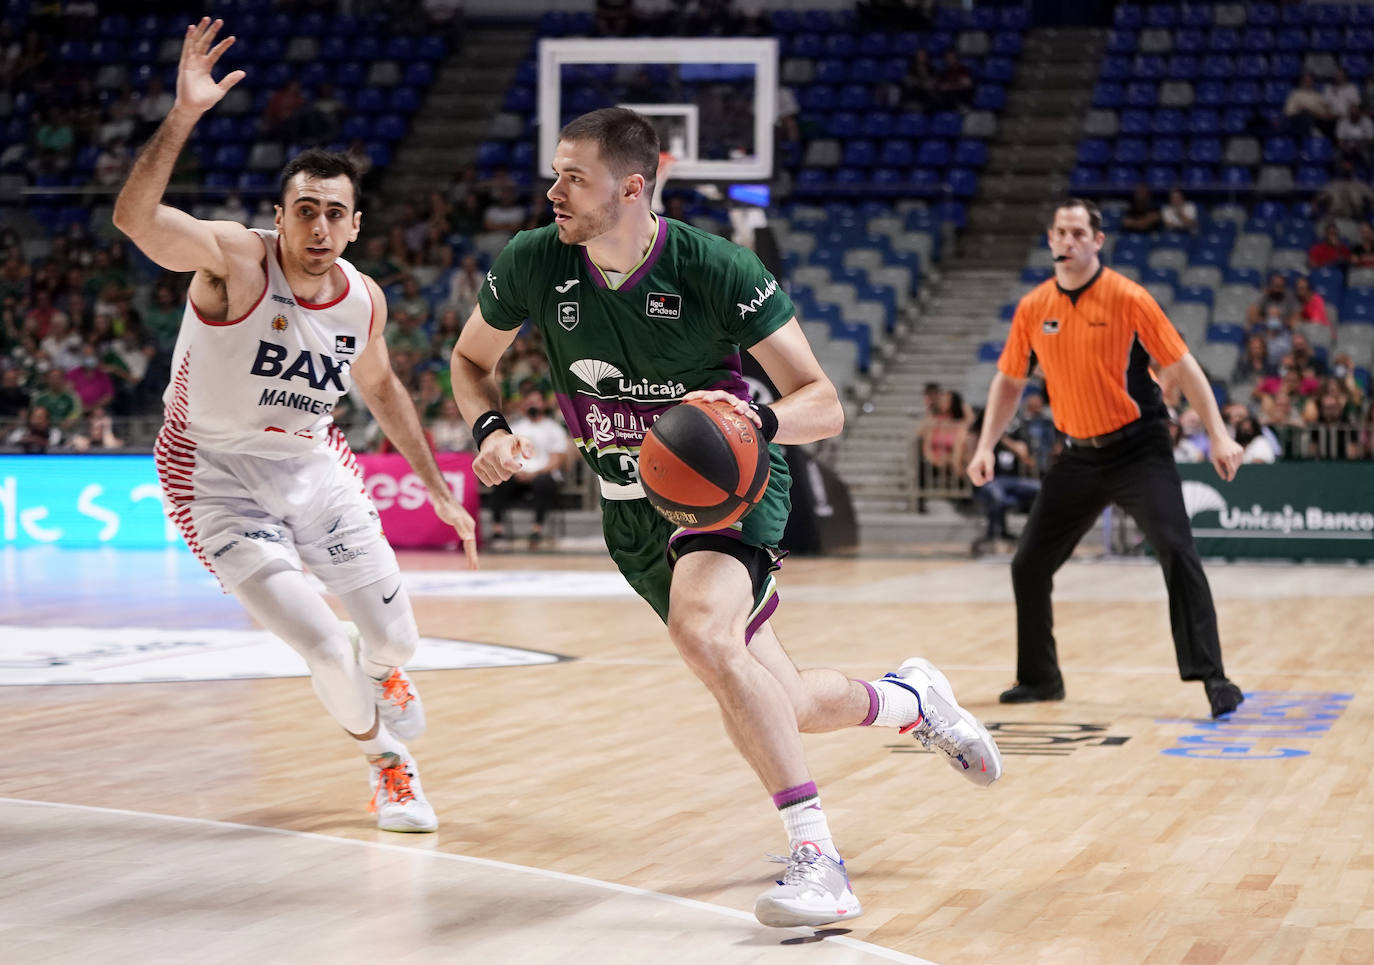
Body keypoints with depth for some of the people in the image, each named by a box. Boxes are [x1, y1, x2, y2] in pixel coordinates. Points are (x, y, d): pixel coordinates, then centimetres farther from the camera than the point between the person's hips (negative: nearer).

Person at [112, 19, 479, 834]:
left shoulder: (365, 300, -5)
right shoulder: (236, 261, -23)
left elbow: (379, 385, 16)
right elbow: (135, 217, -42)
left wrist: (438, 488, 18)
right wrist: (185, 112, -54)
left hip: (315, 468, 5)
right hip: (221, 481, -5)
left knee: (395, 637, 10)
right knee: (326, 649, -14)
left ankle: (382, 675, 52)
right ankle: (387, 759, 17)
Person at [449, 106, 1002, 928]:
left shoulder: (718, 270, -21)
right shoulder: (534, 265, -12)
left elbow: (824, 406, -17)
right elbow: (472, 361, 8)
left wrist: (760, 421, -39)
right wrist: (490, 428, -14)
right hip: (633, 510, 5)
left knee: (699, 628, -36)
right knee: (778, 706, 10)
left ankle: (817, 859, -31)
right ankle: (912, 699, 43)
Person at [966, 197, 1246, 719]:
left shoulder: (1128, 298, -12)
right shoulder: (1032, 308, 0)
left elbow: (1181, 366, -9)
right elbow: (1009, 381, 13)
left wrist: (1219, 435, -15)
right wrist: (986, 446, 4)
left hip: (1138, 448, -5)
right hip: (1079, 455, 5)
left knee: (1177, 552, -21)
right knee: (1029, 565, 6)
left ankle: (1212, 678, -18)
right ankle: (1040, 677, 24)